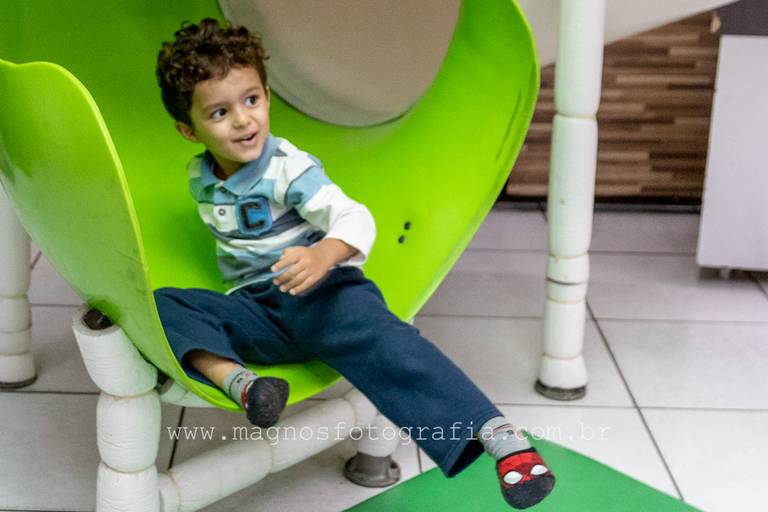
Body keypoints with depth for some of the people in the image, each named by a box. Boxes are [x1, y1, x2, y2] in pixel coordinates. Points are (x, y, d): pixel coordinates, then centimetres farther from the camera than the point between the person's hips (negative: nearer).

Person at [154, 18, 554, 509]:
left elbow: (354, 218, -24)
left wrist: (324, 254, -46)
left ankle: (496, 433, -50)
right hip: (255, 310, 6)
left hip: (321, 291, -6)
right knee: (162, 304, -16)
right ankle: (236, 379, -42)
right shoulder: (200, 177, 8)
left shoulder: (290, 168, -10)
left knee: (374, 334, -38)